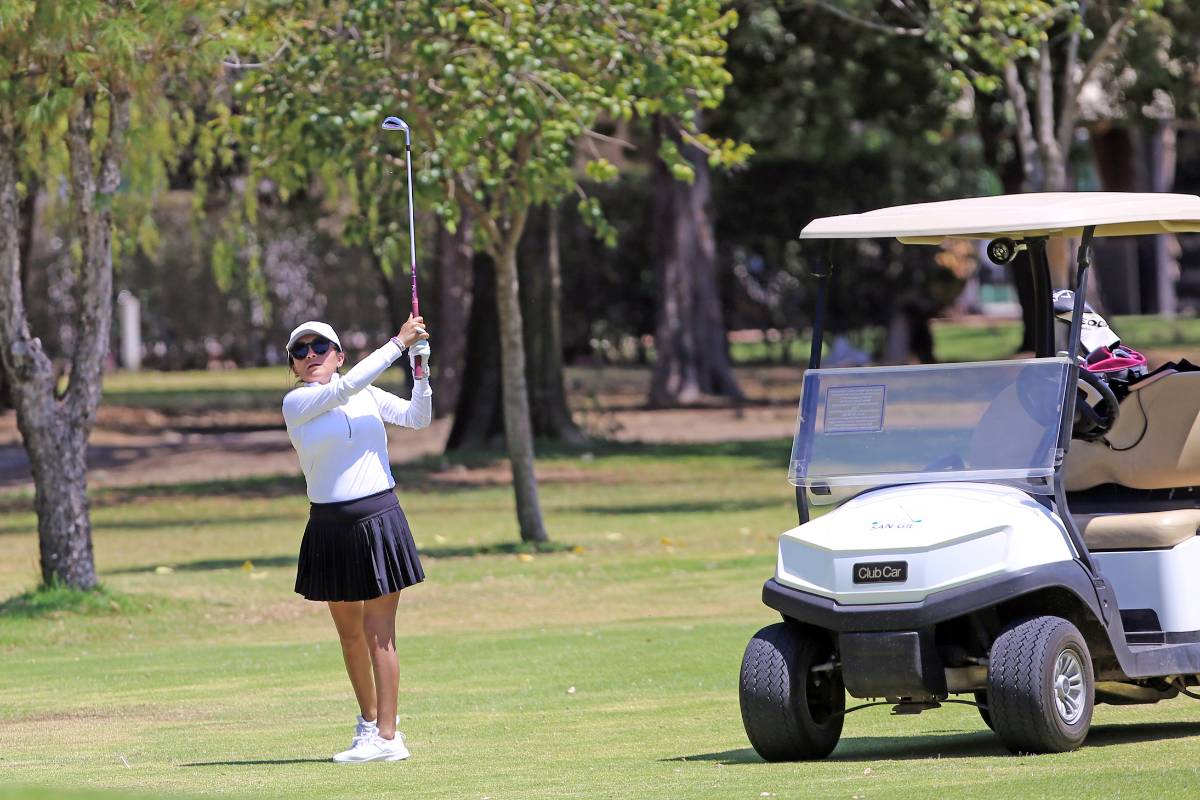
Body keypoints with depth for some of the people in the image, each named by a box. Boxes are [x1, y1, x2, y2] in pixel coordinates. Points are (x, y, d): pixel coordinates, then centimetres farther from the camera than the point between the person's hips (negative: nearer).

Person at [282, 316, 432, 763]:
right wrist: (398, 343, -12)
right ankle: (369, 719, 28)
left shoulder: (368, 396, 10)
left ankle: (386, 736, -5)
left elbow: (418, 418, 12)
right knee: (350, 633, 10)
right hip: (331, 527, 0)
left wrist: (422, 369, -3)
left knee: (378, 633, -5)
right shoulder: (296, 403, -3)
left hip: (378, 520, 0)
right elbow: (346, 387, -15)